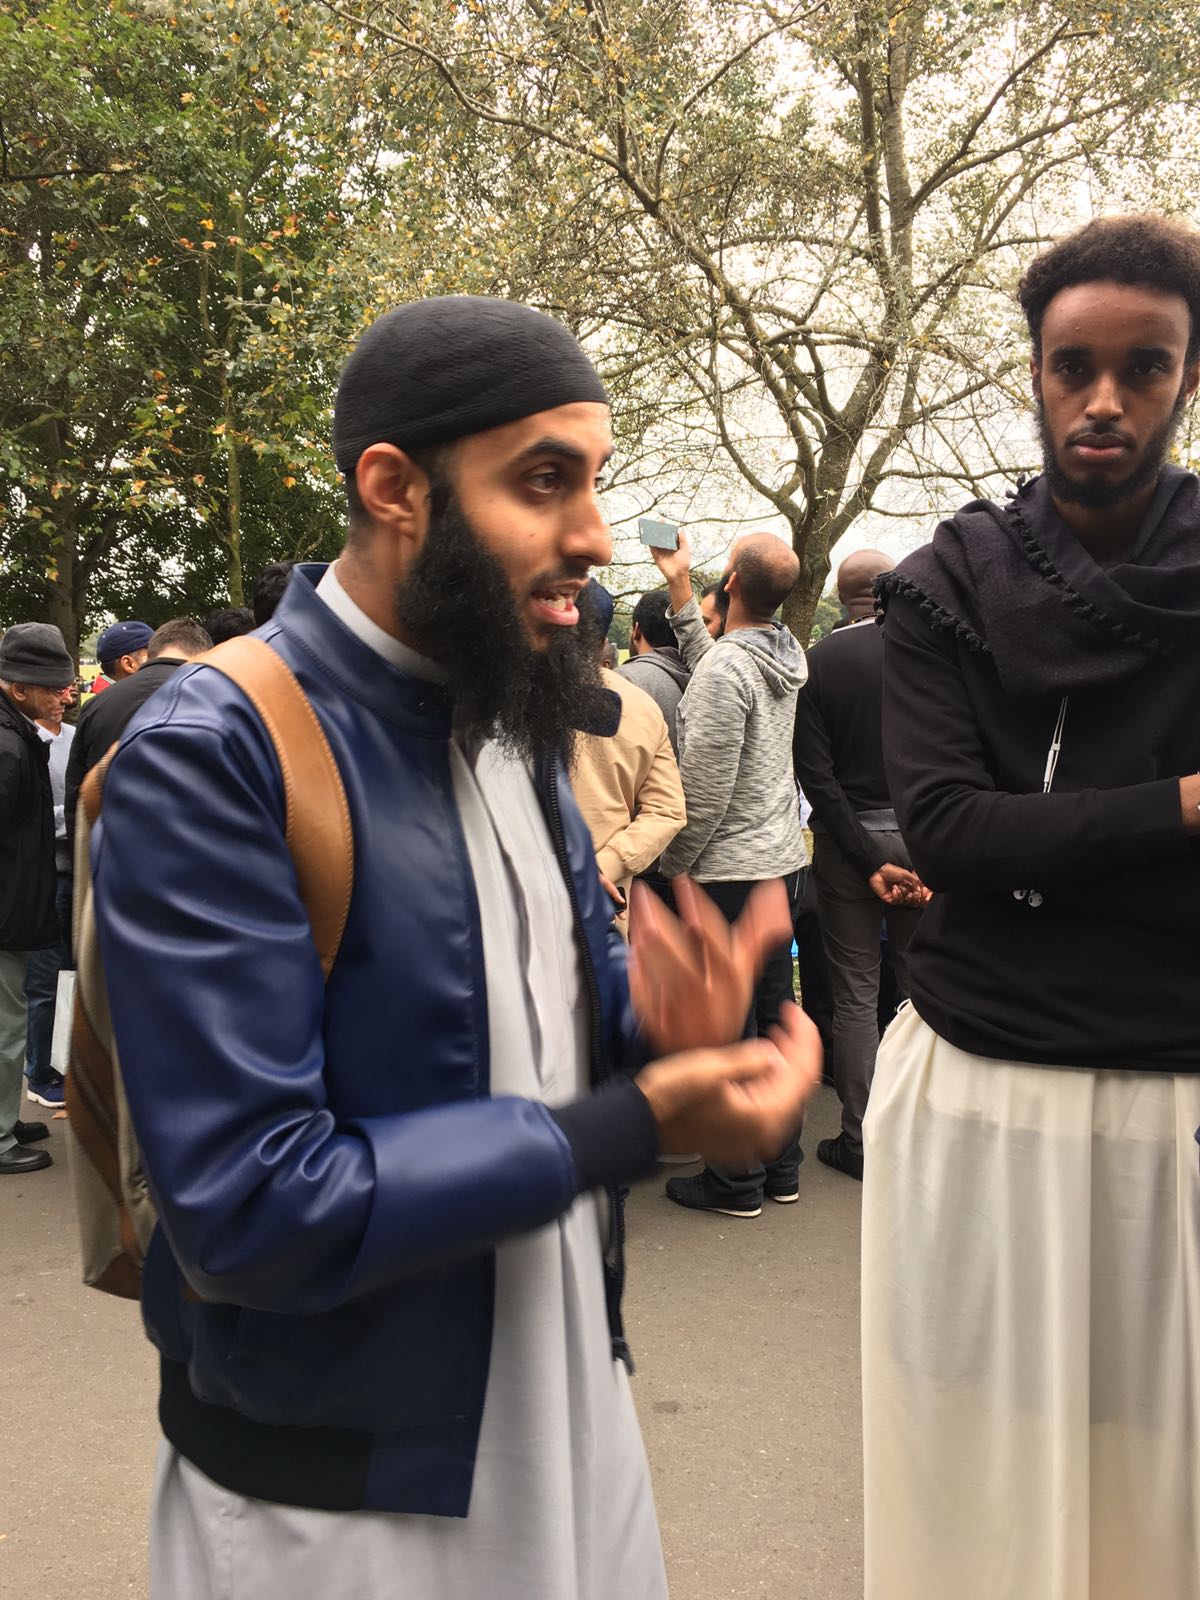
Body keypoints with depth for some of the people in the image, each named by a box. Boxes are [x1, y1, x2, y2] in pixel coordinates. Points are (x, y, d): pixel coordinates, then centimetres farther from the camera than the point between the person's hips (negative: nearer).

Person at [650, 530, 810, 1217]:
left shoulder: (725, 668, -19)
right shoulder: (785, 656, 6)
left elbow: (704, 791, -18)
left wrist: (674, 868, -8)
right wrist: (680, 585, 20)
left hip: (727, 870, -8)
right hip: (783, 859, 9)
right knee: (774, 1009, 14)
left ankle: (736, 1181, 9)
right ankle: (781, 1167, 23)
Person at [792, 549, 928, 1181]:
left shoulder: (816, 663, -6)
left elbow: (816, 774, -11)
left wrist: (871, 862, -11)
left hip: (847, 842, -1)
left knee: (855, 993, 6)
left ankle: (858, 1140, 11)